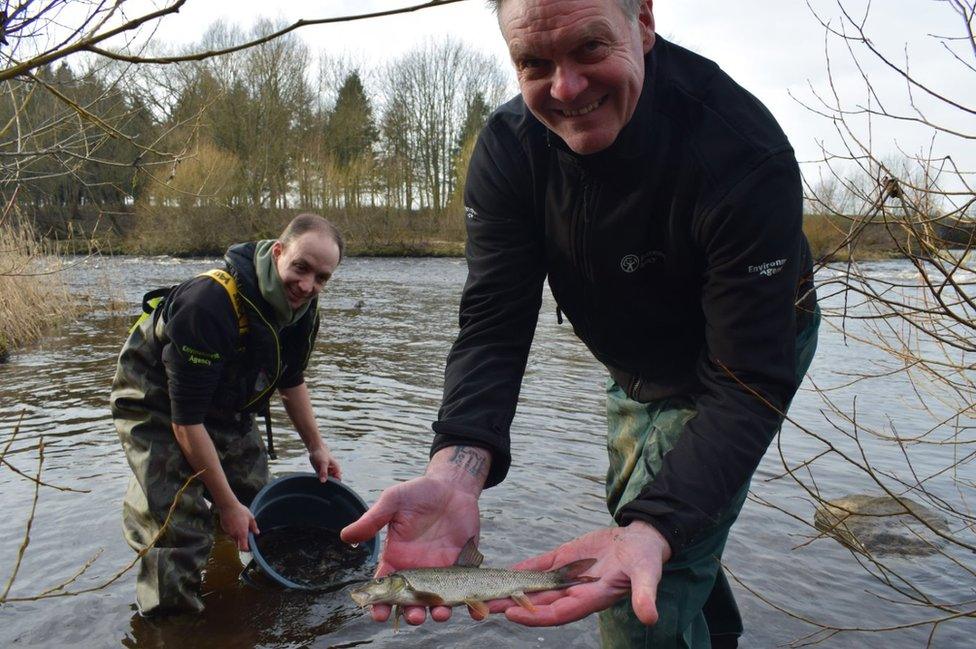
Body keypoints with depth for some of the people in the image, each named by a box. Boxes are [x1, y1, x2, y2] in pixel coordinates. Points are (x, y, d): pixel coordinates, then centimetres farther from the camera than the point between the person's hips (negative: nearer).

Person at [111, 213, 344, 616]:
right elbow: (186, 419, -31)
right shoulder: (209, 304, -37)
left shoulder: (302, 308, -12)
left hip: (227, 408, 7)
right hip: (158, 408, -7)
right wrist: (227, 504, -24)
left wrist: (316, 446, 7)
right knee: (179, 530, -15)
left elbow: (291, 381, 9)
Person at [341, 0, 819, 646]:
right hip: (637, 364, 6)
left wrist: (655, 528, -50)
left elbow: (748, 381, -35)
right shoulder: (509, 146, -21)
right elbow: (494, 325, -25)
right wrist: (455, 470, -43)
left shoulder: (745, 155, -36)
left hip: (739, 355, -5)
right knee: (632, 507, 26)